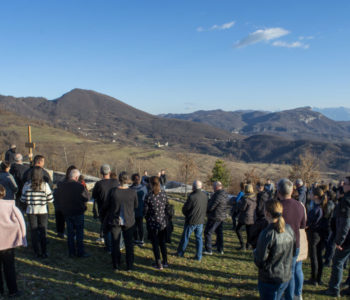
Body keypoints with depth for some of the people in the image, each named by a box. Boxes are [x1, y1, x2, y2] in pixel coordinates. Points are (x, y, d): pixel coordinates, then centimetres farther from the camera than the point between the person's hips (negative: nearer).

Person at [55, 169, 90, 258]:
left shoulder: (61, 186, -2)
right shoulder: (79, 186, -17)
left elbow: (57, 197, 10)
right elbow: (87, 197, -10)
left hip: (66, 212, 5)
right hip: (78, 213, -5)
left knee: (70, 232, 13)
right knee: (79, 232, 5)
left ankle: (71, 252, 17)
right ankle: (80, 252, 8)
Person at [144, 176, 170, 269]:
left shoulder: (149, 196, -18)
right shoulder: (164, 194, -7)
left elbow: (145, 211, -10)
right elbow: (167, 207, 2)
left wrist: (147, 219, 9)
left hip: (153, 224, -4)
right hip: (163, 223, 4)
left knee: (155, 244, 10)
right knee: (163, 243, 18)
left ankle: (158, 264, 17)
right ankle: (165, 262, 26)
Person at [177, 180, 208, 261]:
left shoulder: (192, 197, -23)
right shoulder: (205, 195, -5)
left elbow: (185, 209, -12)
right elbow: (205, 208, 6)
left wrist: (187, 215, 8)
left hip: (191, 221, -5)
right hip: (200, 220, 5)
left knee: (185, 237, 11)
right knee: (199, 237, 14)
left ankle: (180, 252, 27)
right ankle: (199, 256, 16)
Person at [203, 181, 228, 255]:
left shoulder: (218, 195, -24)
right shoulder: (225, 195, 7)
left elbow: (211, 207, -23)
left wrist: (205, 210, -1)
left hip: (215, 217, -9)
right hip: (222, 216, 10)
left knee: (207, 232, 0)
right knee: (219, 233, 19)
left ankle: (208, 250, 2)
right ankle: (220, 249, 27)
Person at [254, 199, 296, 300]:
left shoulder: (267, 234, -25)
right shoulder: (289, 229, -4)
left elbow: (260, 261, -18)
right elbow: (293, 253, 10)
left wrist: (255, 252, 1)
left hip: (269, 280, -6)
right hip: (286, 277, 7)